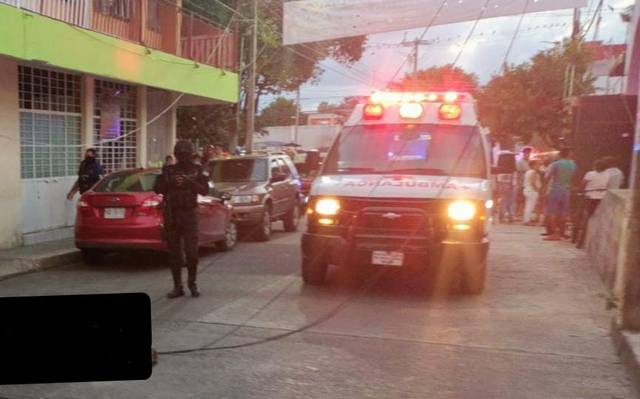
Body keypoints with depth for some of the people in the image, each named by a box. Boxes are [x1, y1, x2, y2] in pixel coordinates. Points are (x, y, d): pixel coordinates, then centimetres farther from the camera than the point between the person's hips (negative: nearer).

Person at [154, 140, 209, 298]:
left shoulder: (197, 170, 6)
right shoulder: (169, 170, 10)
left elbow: (205, 190, -4)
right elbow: (157, 189, 5)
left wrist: (190, 183, -20)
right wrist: (170, 182, -13)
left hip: (189, 214, -2)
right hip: (171, 215, 2)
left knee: (191, 251, -7)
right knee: (174, 253, 4)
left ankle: (192, 283, 11)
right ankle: (177, 286, 12)